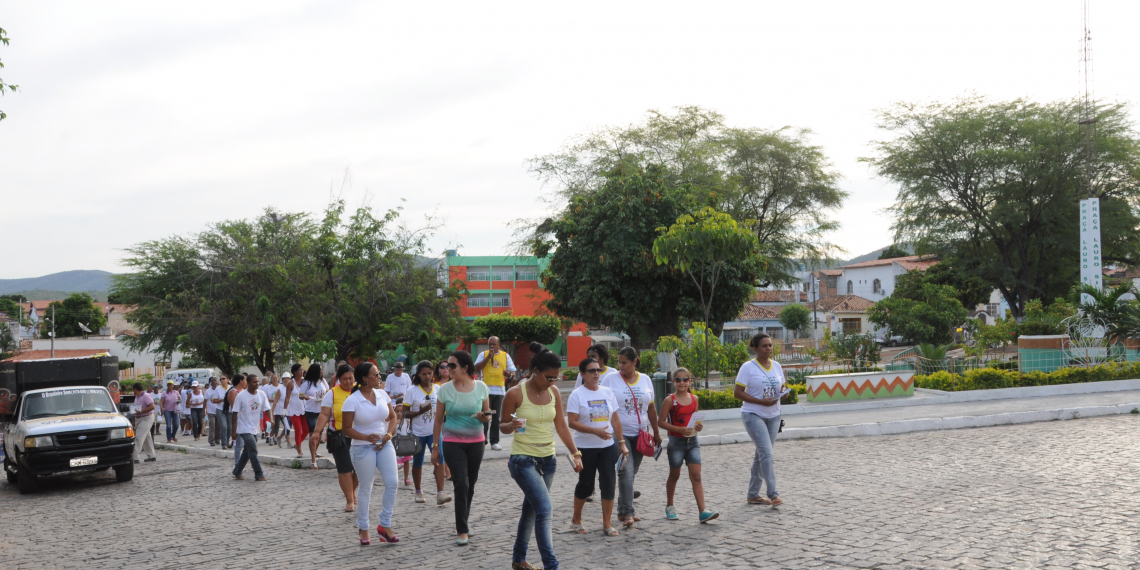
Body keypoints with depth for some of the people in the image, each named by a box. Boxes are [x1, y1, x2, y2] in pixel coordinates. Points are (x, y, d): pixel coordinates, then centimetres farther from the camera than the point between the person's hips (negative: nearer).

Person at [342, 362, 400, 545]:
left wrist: (389, 434, -6)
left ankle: (385, 525, 8)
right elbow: (346, 428, -10)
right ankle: (363, 529, 19)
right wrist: (367, 437, -23)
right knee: (365, 489, 4)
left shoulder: (382, 394, 3)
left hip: (384, 445, 5)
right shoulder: (352, 401, -12)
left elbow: (392, 416, 11)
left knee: (392, 483, -5)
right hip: (363, 448, -5)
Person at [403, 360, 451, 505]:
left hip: (434, 431, 1)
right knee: (417, 463, 11)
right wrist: (420, 411, -21)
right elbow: (405, 413, -7)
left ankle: (440, 493, -19)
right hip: (418, 432, -1)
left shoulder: (437, 389, 4)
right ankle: (418, 492, 30)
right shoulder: (412, 391, -5)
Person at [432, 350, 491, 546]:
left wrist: (484, 417, -16)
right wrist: (435, 447, 2)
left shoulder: (481, 387, -2)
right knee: (461, 483, -11)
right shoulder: (445, 390, -4)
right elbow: (438, 420, 2)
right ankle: (462, 531, -6)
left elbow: (488, 414, 8)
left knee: (470, 484, 11)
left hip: (476, 442, 2)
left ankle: (463, 521, 32)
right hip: (453, 442, -2)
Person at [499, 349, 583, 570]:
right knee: (544, 509, -17)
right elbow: (503, 426, -4)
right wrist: (512, 425, -27)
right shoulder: (515, 394, -13)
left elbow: (561, 426, 7)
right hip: (523, 460, -6)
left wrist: (575, 453, -2)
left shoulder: (554, 393, 2)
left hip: (548, 460, 6)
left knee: (531, 509, 17)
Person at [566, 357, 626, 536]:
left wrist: (621, 442, 7)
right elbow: (572, 422, -16)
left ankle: (607, 524, 8)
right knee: (586, 485, 5)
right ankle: (576, 519, 26)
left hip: (608, 447, 4)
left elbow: (615, 419, 11)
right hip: (586, 448, -4)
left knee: (609, 484, 0)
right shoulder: (577, 395, -8)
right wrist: (595, 431, -24)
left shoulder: (608, 392, 7)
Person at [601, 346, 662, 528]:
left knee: (631, 473, 10)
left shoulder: (645, 380, 8)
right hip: (619, 433, -4)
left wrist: (656, 432, 15)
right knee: (626, 471, -14)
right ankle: (628, 512, -12)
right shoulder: (611, 379, -3)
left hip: (640, 434, 4)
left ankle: (623, 510, 21)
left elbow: (651, 408, 14)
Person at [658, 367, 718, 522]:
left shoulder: (694, 399, 5)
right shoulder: (670, 400, -9)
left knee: (696, 477, -4)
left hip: (692, 441, 3)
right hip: (676, 442, -3)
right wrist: (679, 429, -21)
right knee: (674, 475, 11)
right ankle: (669, 506, 29)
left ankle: (702, 511, -9)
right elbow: (661, 422, -11)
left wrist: (698, 426, -3)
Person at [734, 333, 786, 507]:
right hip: (753, 414, -6)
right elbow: (737, 393, -12)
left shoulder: (777, 366, 8)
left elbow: (781, 387, 17)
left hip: (773, 416, 6)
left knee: (762, 454, 11)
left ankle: (753, 494, 20)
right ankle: (773, 494, -14)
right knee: (766, 453, -16)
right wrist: (761, 401, -20)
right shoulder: (748, 367, -9)